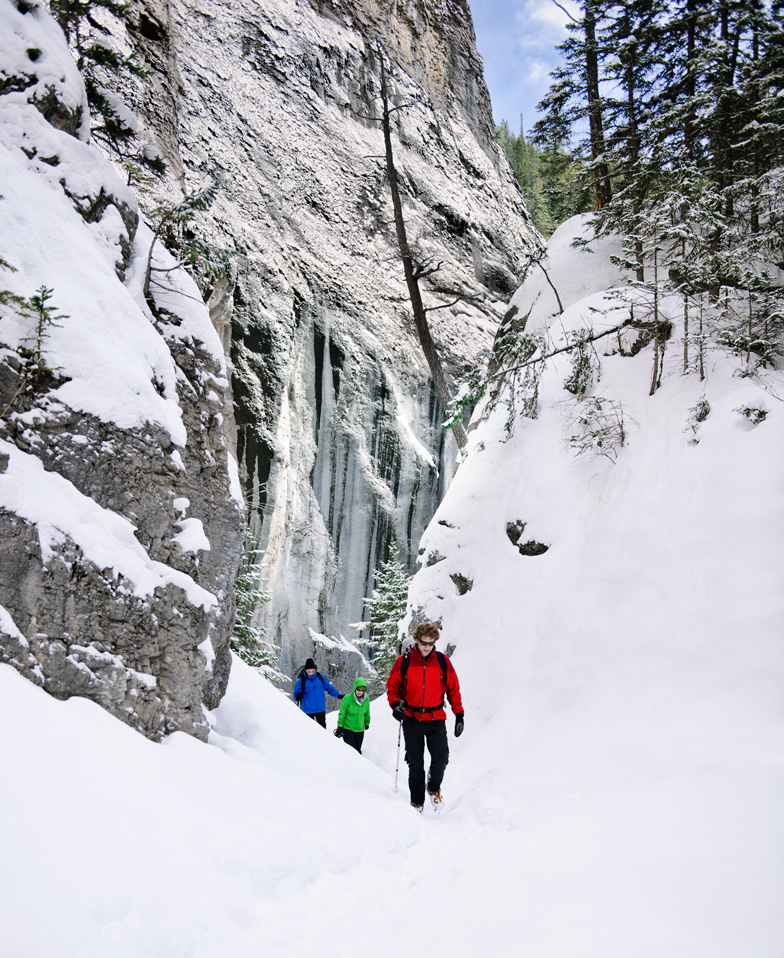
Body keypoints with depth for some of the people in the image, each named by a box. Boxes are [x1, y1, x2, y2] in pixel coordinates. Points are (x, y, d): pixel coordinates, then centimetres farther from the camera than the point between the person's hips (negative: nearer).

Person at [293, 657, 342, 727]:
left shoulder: (321, 677, -2)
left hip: (320, 709, 1)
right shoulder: (302, 680, -8)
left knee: (322, 727, 4)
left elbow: (329, 687, 10)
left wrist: (338, 695, 5)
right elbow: (296, 692, -4)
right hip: (308, 710, -1)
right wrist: (298, 697, -26)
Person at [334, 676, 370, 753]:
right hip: (347, 729, -4)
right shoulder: (347, 698, -17)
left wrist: (367, 723, 23)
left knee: (358, 751, 9)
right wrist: (339, 727, -9)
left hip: (360, 729, 4)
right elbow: (341, 714, -9)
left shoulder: (366, 699, -5)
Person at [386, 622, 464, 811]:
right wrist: (395, 703, -12)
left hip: (436, 719, 1)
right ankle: (417, 801, 22)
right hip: (412, 719, 0)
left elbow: (453, 689, 6)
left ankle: (433, 787, 24)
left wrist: (459, 715, 3)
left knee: (441, 758, -7)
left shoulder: (443, 661, -1)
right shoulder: (403, 662, -5)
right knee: (415, 763, 5)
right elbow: (392, 686, 6)